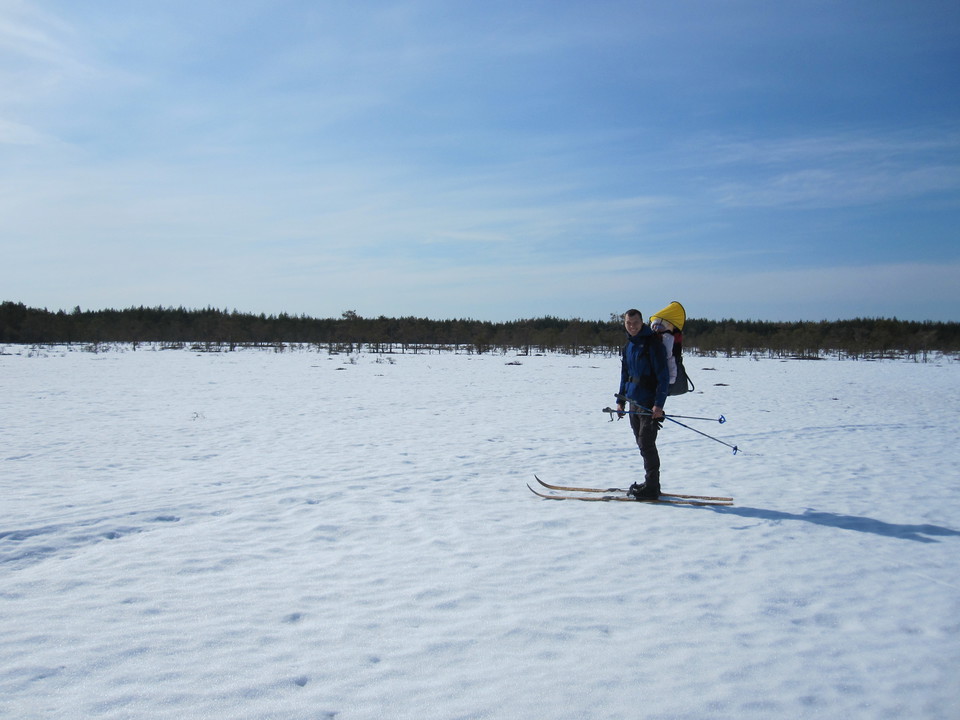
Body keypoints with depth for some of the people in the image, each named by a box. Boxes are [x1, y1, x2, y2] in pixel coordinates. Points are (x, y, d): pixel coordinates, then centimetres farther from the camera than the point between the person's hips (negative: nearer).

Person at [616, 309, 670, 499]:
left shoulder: (653, 343, -11)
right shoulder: (628, 346, 14)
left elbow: (663, 375, -15)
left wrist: (659, 404, -21)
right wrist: (621, 400, 16)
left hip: (650, 403, -8)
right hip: (634, 401, 8)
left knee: (646, 444, -9)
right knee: (642, 444, 12)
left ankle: (651, 488, -3)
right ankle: (651, 483, 22)